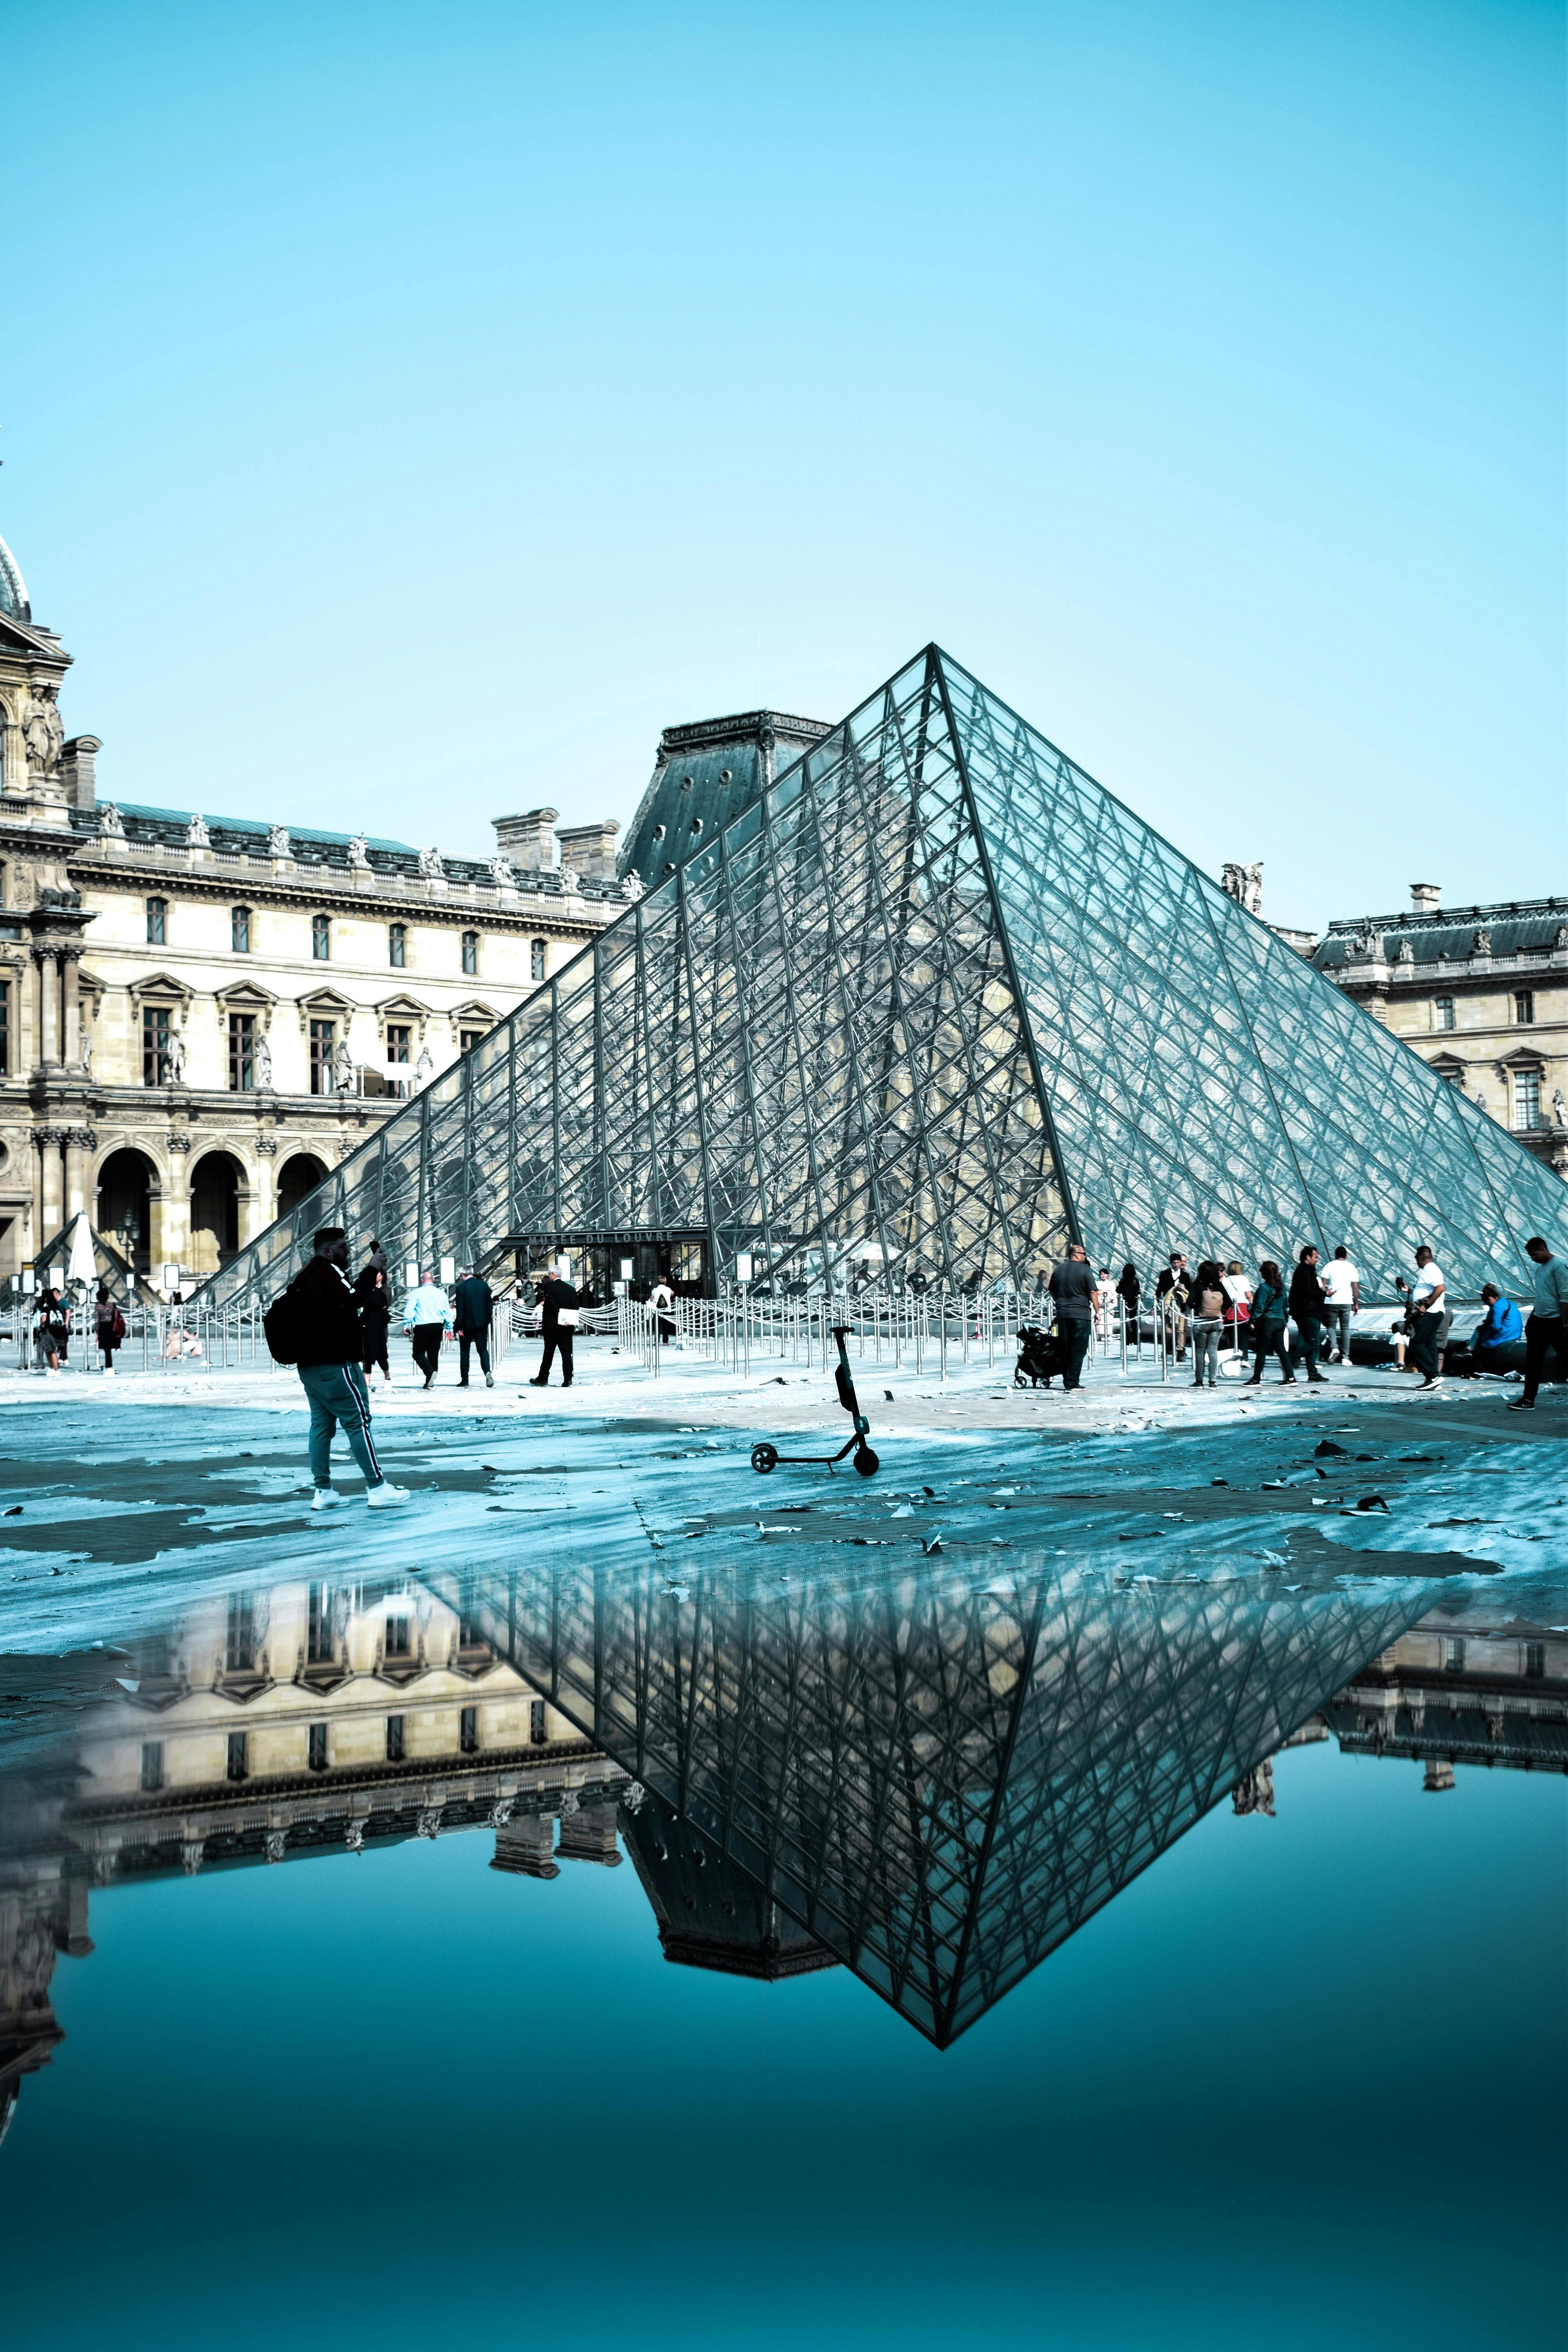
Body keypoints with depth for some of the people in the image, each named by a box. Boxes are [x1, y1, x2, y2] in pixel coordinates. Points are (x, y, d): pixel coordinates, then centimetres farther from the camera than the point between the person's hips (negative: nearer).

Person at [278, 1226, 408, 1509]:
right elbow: (353, 1299, -23)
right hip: (335, 1365, -10)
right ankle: (377, 1488, -8)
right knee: (358, 1421, -7)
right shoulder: (328, 1272, -12)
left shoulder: (305, 1277, 17)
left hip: (309, 1365, 10)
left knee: (321, 1424, 10)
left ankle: (323, 1491, 9)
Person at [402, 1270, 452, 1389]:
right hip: (438, 1326, 4)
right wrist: (449, 1328, 18)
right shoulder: (441, 1293, 7)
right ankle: (429, 1383, 10)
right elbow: (448, 1312, 11)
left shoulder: (417, 1293, -4)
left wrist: (406, 1325, -3)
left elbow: (409, 1310, -8)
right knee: (434, 1354, 9)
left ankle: (430, 1372, -21)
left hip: (422, 1327, -4)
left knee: (419, 1353, 4)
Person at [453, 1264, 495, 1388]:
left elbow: (460, 1309, -11)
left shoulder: (461, 1288, -10)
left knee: (464, 1351, 10)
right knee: (483, 1349, 7)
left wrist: (459, 1327, -7)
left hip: (467, 1324, -3)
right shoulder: (484, 1285, 1)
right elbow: (490, 1304, 3)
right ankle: (488, 1372, -17)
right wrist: (488, 1320, 12)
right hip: (482, 1324, 3)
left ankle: (464, 1380, 13)